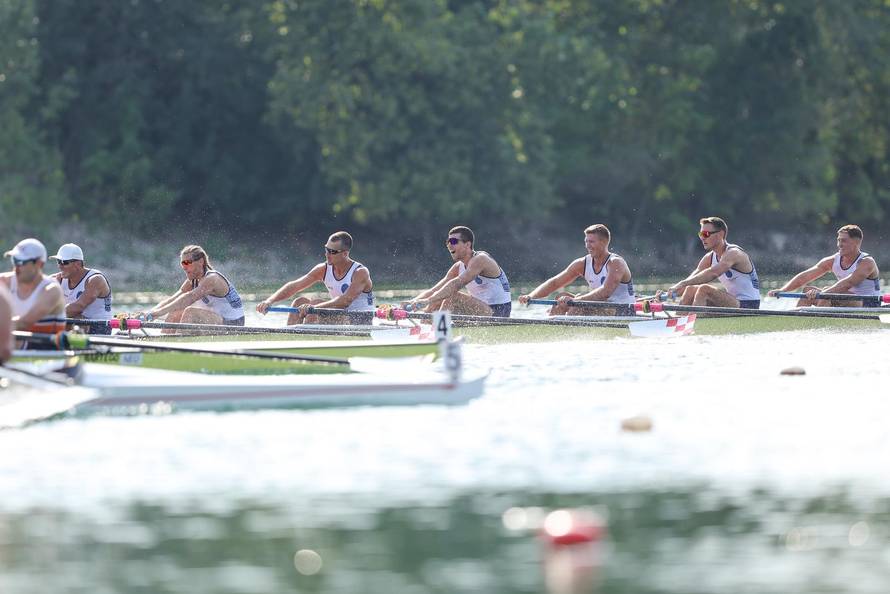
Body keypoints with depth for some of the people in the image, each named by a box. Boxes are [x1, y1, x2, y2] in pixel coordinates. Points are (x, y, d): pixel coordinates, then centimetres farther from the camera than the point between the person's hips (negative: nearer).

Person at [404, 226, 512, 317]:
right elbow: (434, 291, 7)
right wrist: (413, 302, -11)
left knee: (452, 296, -25)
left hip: (497, 313, -9)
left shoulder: (480, 260, -16)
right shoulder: (458, 267, 10)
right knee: (438, 300, 5)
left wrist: (428, 300, -38)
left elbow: (456, 284, -30)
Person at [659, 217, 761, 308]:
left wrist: (682, 284, -41)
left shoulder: (733, 253, -17)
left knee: (704, 289, -25)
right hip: (731, 303, 8)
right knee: (691, 290, -1)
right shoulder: (710, 258, 9)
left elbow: (713, 273, -34)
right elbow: (693, 278, 2)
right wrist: (668, 293, -16)